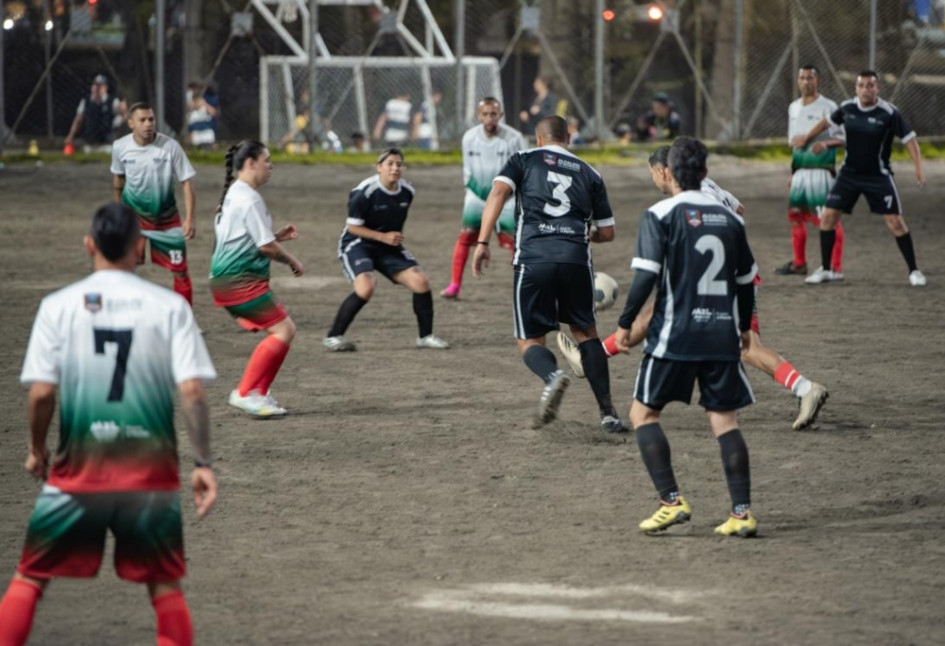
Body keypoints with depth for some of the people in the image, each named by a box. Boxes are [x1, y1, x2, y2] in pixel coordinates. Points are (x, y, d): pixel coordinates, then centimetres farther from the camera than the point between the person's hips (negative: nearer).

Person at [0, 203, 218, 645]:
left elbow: (41, 392, -5)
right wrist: (203, 464, -2)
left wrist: (37, 450, 11)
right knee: (165, 584, 13)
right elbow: (191, 391, -8)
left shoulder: (58, 305, -1)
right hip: (150, 472, 0)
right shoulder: (169, 306, -1)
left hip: (77, 472, 0)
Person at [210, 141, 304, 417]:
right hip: (240, 279, -10)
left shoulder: (234, 195, 17)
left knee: (282, 331, 11)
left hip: (226, 278, 10)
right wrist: (292, 261, 1)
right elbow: (266, 247, -15)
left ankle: (258, 394, 10)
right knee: (284, 330, -10)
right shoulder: (249, 199, -14)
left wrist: (279, 236, 17)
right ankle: (245, 393, -12)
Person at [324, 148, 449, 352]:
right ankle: (333, 337, -18)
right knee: (366, 287, -30)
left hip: (389, 247, 6)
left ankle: (426, 336, 10)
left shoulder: (407, 192, -3)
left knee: (421, 282, -8)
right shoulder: (365, 192, -22)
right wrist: (383, 237, -21)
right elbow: (353, 227, -16)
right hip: (357, 245, -6)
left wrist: (395, 238, 9)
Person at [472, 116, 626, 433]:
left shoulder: (524, 160, 14)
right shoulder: (589, 174, 20)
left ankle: (552, 376, -26)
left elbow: (498, 192, -5)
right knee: (585, 332, 22)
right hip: (576, 258, 2)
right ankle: (608, 413, 14)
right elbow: (607, 232, 22)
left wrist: (482, 242, -8)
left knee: (530, 341, 9)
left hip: (533, 258, -2)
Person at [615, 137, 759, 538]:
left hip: (675, 334, -4)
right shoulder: (729, 218, 10)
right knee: (724, 419, 6)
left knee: (643, 413, 8)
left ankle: (671, 501, -3)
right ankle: (742, 512, -1)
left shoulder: (661, 215, -5)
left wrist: (625, 323, -5)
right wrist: (744, 327, 31)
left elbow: (646, 275, -14)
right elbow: (746, 279, 17)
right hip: (722, 335, 4)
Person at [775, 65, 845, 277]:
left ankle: (836, 267, -11)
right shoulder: (793, 108, 15)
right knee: (795, 215, 13)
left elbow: (842, 137, -11)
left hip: (821, 170, -7)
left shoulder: (827, 107, -7)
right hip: (800, 170, 8)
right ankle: (799, 263, 27)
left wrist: (825, 143, -30)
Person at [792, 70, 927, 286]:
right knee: (828, 217, -1)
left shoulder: (889, 113, -16)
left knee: (895, 222, -9)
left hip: (878, 177, -4)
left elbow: (909, 138, -13)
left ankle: (914, 271, 3)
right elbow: (828, 121, 17)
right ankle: (826, 270, 12)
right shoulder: (847, 108, -3)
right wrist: (806, 138, 29)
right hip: (849, 173, 4)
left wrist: (919, 167, -24)